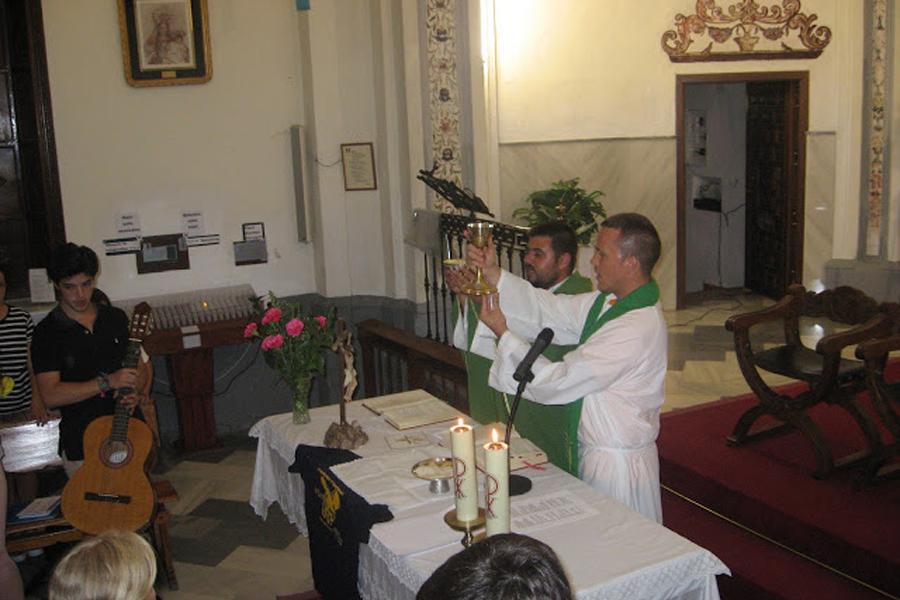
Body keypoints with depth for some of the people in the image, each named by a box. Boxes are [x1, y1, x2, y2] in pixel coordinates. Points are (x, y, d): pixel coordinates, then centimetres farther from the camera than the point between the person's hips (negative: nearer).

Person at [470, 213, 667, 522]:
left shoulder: (637, 329, -28)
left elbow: (557, 383, -25)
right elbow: (547, 309, 4)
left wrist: (503, 334, -15)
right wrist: (493, 273, -6)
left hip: (618, 465, -9)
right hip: (595, 451, 9)